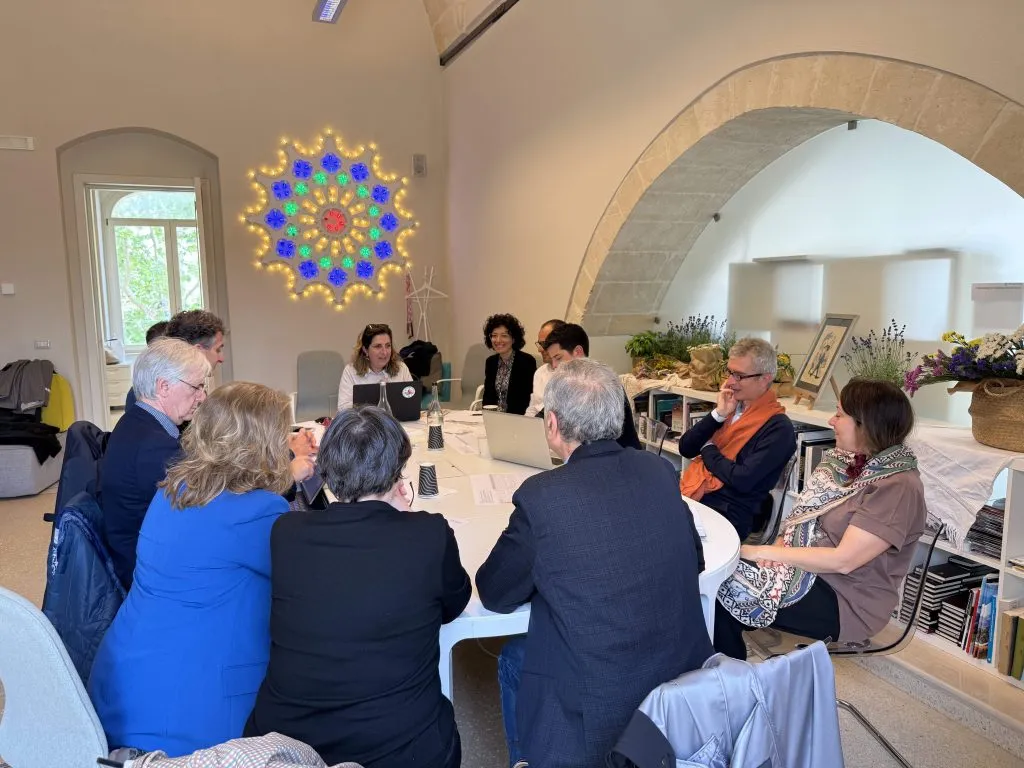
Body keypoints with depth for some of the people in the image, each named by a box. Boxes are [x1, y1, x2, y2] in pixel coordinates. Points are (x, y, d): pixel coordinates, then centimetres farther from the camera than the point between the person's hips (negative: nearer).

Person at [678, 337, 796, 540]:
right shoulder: (728, 407, 13)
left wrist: (708, 450, -3)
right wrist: (718, 414, -4)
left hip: (726, 514, -6)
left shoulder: (779, 428, -8)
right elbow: (685, 449, 7)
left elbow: (742, 480, -18)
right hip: (688, 495, 7)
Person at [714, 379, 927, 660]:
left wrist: (763, 552, -21)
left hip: (846, 602, -7)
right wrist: (780, 545, -11)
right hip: (805, 567, 7)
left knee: (720, 591, -18)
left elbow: (843, 560, -24)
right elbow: (806, 515, 10)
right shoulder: (843, 459, 6)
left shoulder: (898, 488, -19)